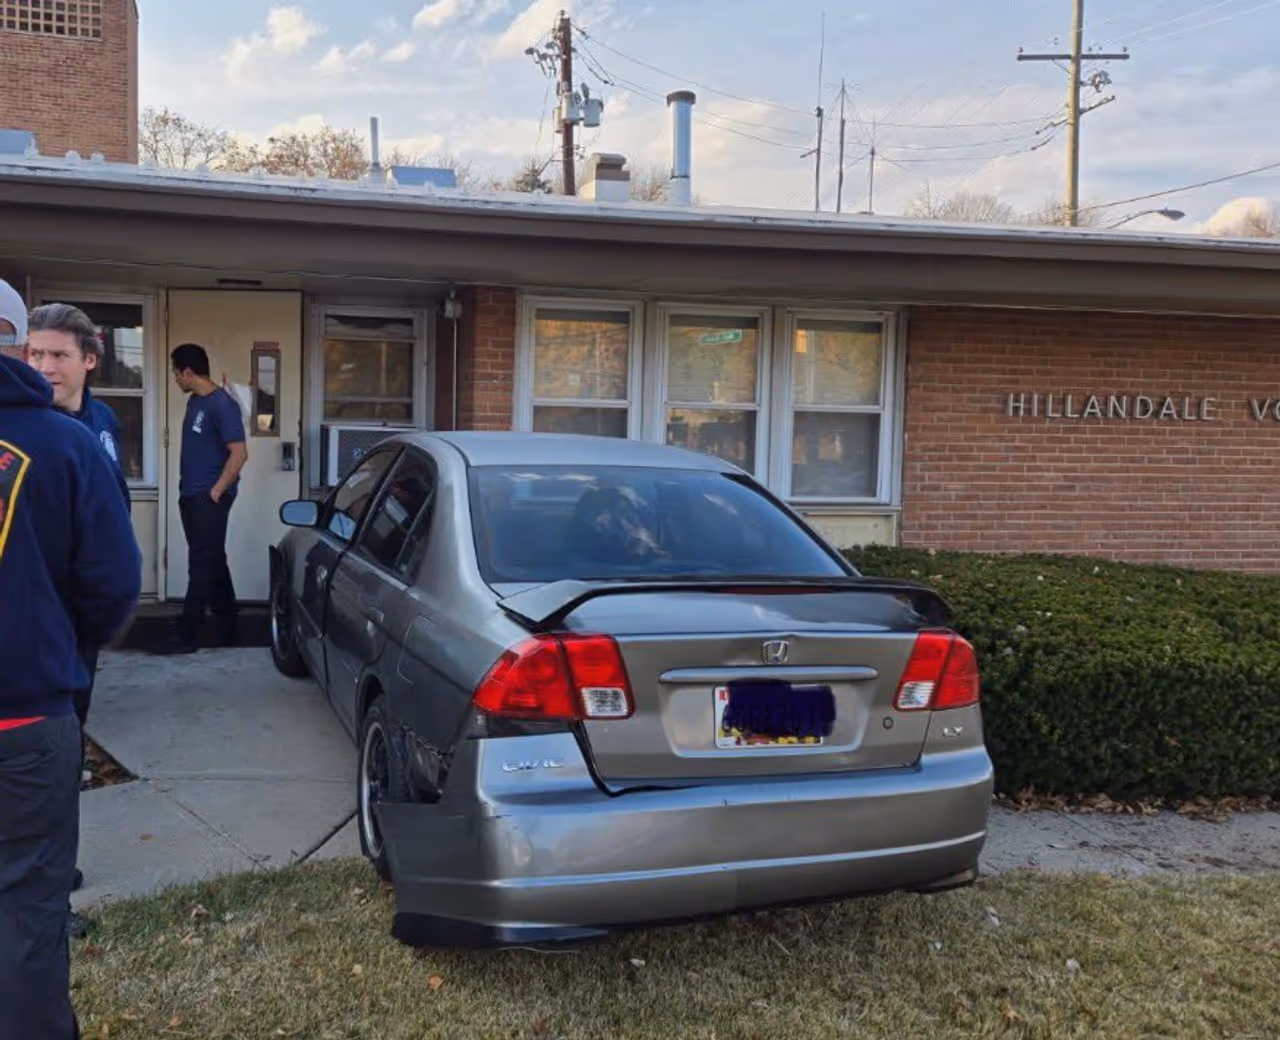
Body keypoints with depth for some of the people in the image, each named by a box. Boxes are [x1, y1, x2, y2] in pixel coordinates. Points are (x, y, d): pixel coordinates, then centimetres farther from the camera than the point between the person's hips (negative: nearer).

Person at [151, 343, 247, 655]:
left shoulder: (222, 404, -14)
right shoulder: (194, 401, 13)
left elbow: (239, 453, -19)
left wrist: (215, 492, -17)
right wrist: (188, 489, 15)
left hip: (210, 498, -9)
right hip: (191, 496, 9)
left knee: (202, 565, -7)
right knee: (212, 563, 13)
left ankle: (186, 635, -6)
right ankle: (227, 628, 21)